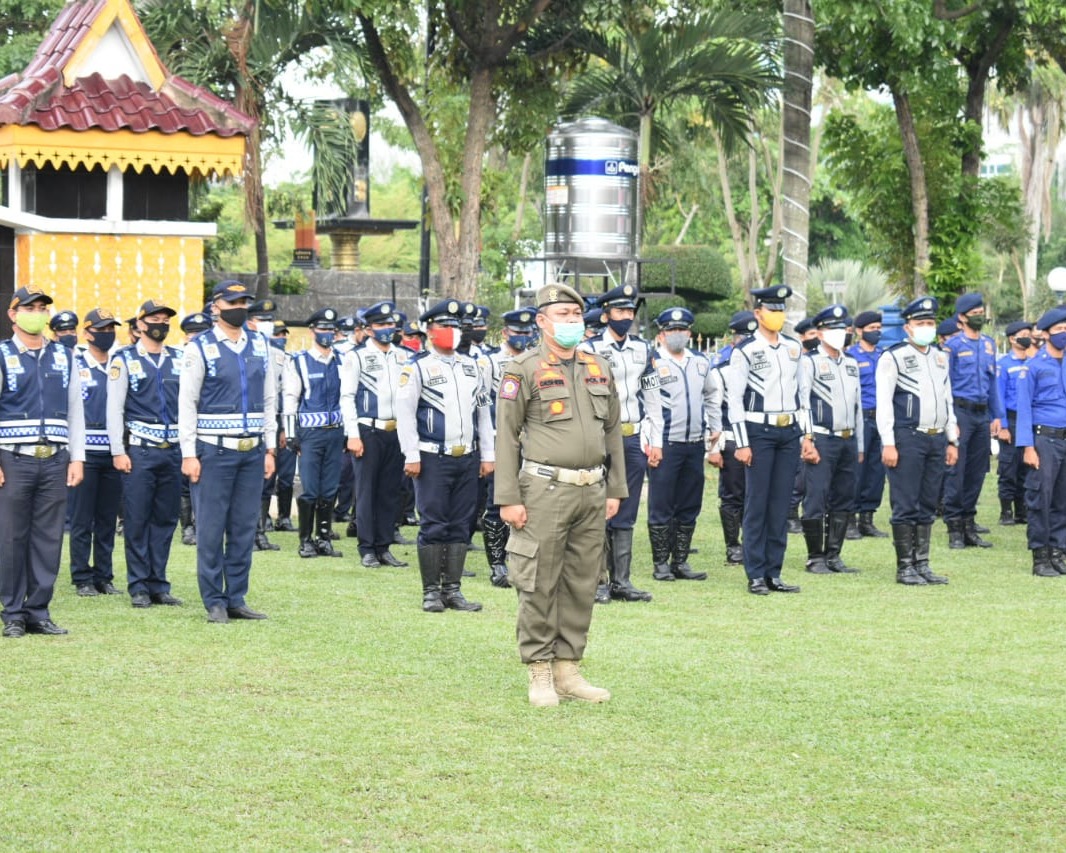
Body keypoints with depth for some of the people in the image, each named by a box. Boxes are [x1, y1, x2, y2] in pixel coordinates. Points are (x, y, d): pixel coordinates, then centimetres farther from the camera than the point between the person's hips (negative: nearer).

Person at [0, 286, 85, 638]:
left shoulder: (63, 357, 13)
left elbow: (75, 410, 14)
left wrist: (77, 459, 7)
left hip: (55, 461, 3)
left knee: (49, 539, 3)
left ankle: (39, 612, 10)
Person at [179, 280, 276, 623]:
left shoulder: (259, 345, 10)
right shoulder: (200, 348, -4)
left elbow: (269, 399, 14)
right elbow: (187, 402, -5)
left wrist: (270, 449, 10)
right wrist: (189, 454, -10)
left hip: (252, 451, 5)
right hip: (213, 450, -4)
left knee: (244, 528, 7)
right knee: (211, 528, -2)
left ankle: (237, 599, 13)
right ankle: (214, 602, 4)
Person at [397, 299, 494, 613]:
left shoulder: (471, 367, 13)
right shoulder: (418, 367, -3)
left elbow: (483, 411, 16)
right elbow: (404, 412, -6)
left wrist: (487, 455, 11)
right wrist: (411, 456, -12)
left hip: (467, 458, 5)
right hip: (433, 458, -5)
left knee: (460, 526, 7)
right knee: (433, 526, -3)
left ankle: (453, 590, 12)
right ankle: (431, 592, 2)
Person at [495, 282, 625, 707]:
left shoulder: (600, 369, 13)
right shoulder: (524, 369, -4)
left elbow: (613, 430, 18)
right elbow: (506, 435, -5)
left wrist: (615, 490, 13)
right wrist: (509, 498, -10)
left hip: (591, 493, 5)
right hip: (545, 491, -5)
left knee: (583, 584, 8)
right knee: (540, 584, -2)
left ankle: (567, 669, 16)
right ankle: (540, 674, 5)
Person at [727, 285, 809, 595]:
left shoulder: (794, 348, 12)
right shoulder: (745, 351, -4)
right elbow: (735, 399, -6)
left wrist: (805, 433, 12)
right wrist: (742, 443, -10)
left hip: (789, 432, 5)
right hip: (759, 432, -5)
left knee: (781, 505, 5)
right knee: (757, 505, -3)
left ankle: (774, 573, 10)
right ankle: (756, 575, 1)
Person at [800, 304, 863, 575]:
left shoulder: (851, 364, 17)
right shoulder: (809, 362, -4)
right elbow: (801, 403, -9)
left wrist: (859, 446, 17)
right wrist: (806, 441, -17)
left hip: (848, 440, 7)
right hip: (822, 440, -7)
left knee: (843, 501, 8)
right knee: (816, 500, -6)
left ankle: (833, 556, 15)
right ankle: (815, 558, 1)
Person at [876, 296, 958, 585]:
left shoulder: (940, 357, 15)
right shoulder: (893, 357, -5)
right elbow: (883, 402, -8)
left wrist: (952, 440, 15)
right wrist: (888, 444, -14)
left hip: (936, 439, 6)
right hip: (908, 439, -6)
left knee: (927, 506, 9)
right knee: (906, 506, -3)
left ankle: (922, 564, 15)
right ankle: (904, 567, 1)